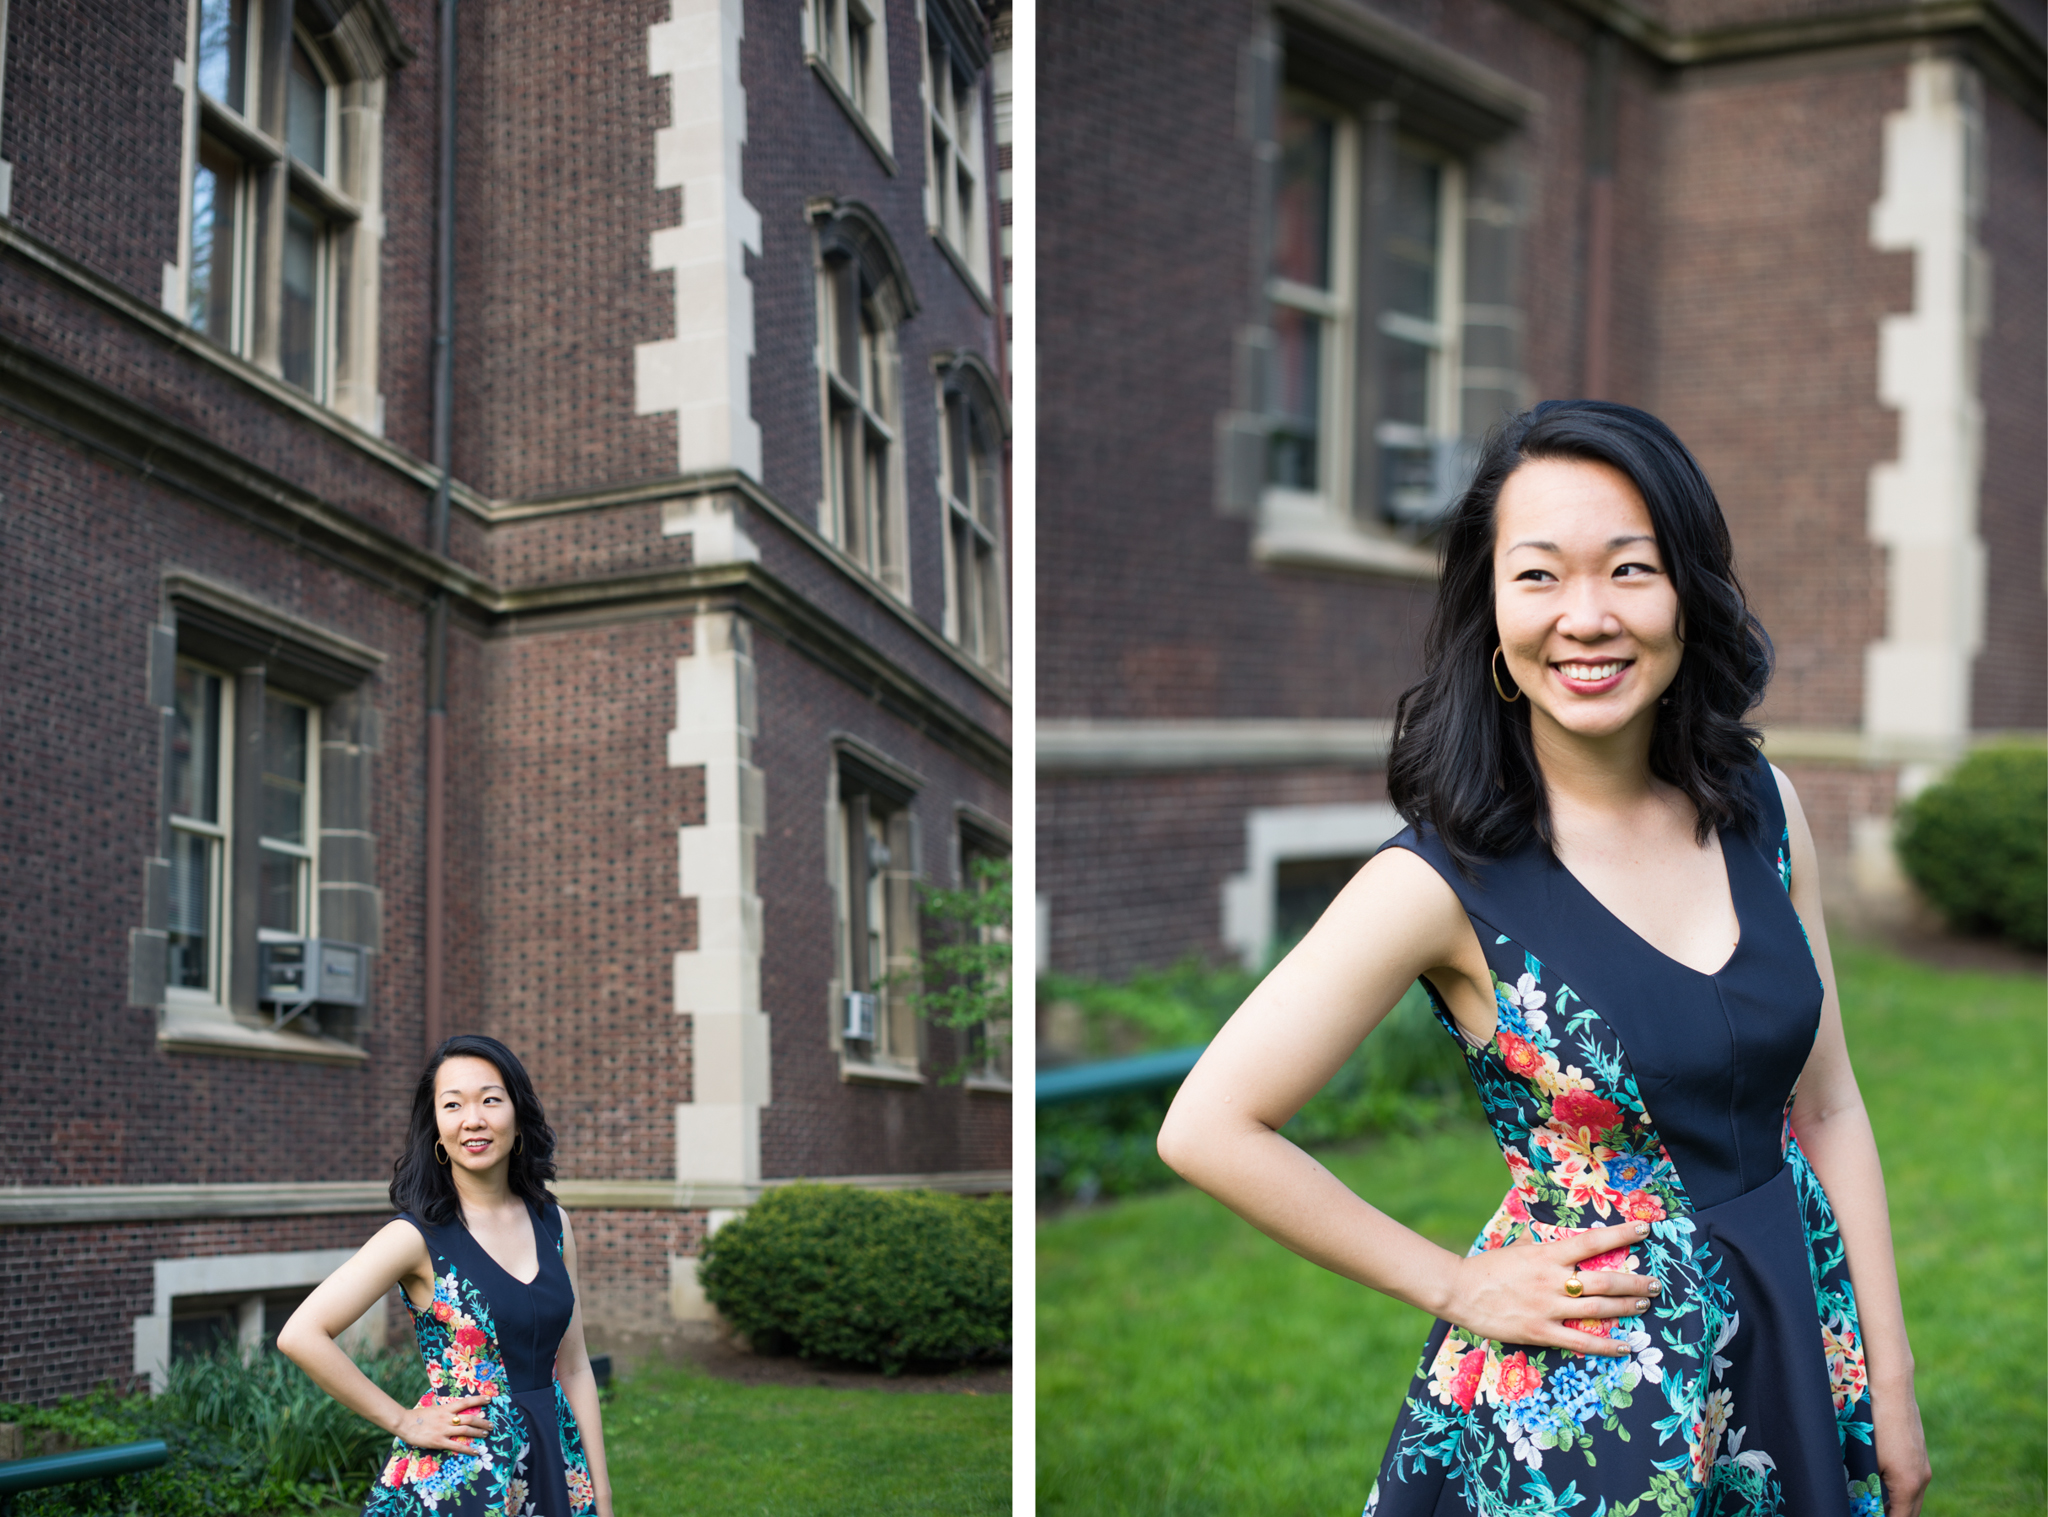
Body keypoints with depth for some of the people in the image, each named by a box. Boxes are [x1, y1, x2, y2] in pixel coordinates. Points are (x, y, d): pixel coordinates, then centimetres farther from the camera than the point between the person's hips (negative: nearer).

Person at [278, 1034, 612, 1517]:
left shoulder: (553, 1224, 5)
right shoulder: (419, 1236, -11)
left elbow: (572, 1369, 8)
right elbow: (301, 1335, -18)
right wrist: (404, 1422, -13)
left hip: (554, 1463, 5)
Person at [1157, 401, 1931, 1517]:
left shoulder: (1760, 807, -2)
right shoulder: (1448, 879, -18)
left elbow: (1826, 1107, 4)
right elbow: (1208, 1130, -17)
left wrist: (1892, 1385, 3)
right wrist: (1456, 1286, -11)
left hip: (1807, 1343, 5)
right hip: (1580, 1404, -5)